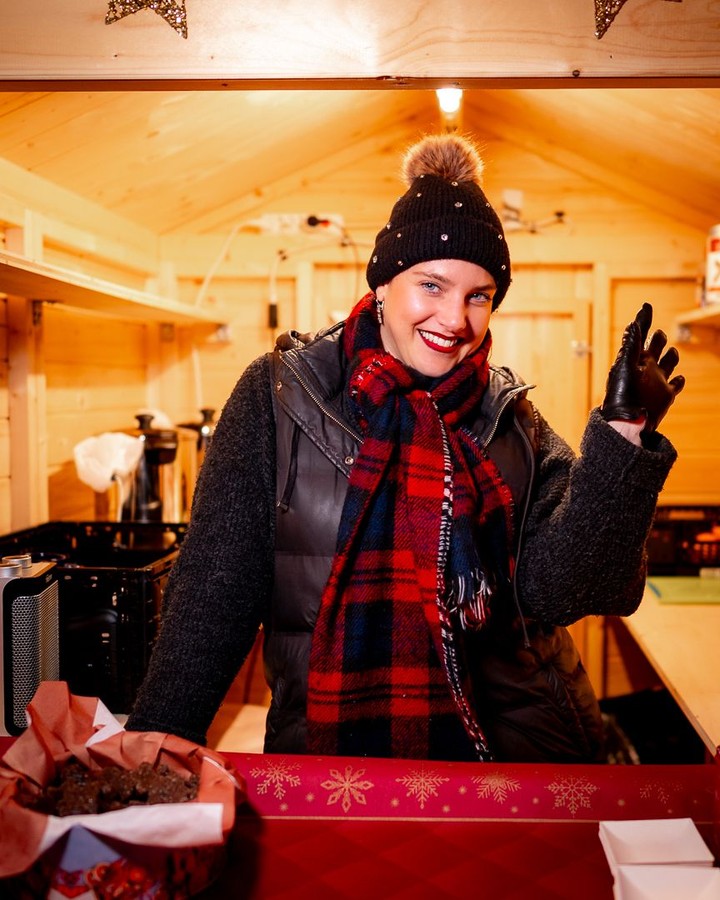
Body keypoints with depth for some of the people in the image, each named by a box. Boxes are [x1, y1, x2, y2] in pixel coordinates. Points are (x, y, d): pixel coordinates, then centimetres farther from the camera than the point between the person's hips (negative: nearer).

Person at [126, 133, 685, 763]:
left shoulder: (512, 419, 7)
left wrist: (622, 438, -11)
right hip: (327, 752, -1)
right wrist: (160, 735, -8)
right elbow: (216, 588, 0)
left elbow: (553, 587, -3)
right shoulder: (280, 395, 2)